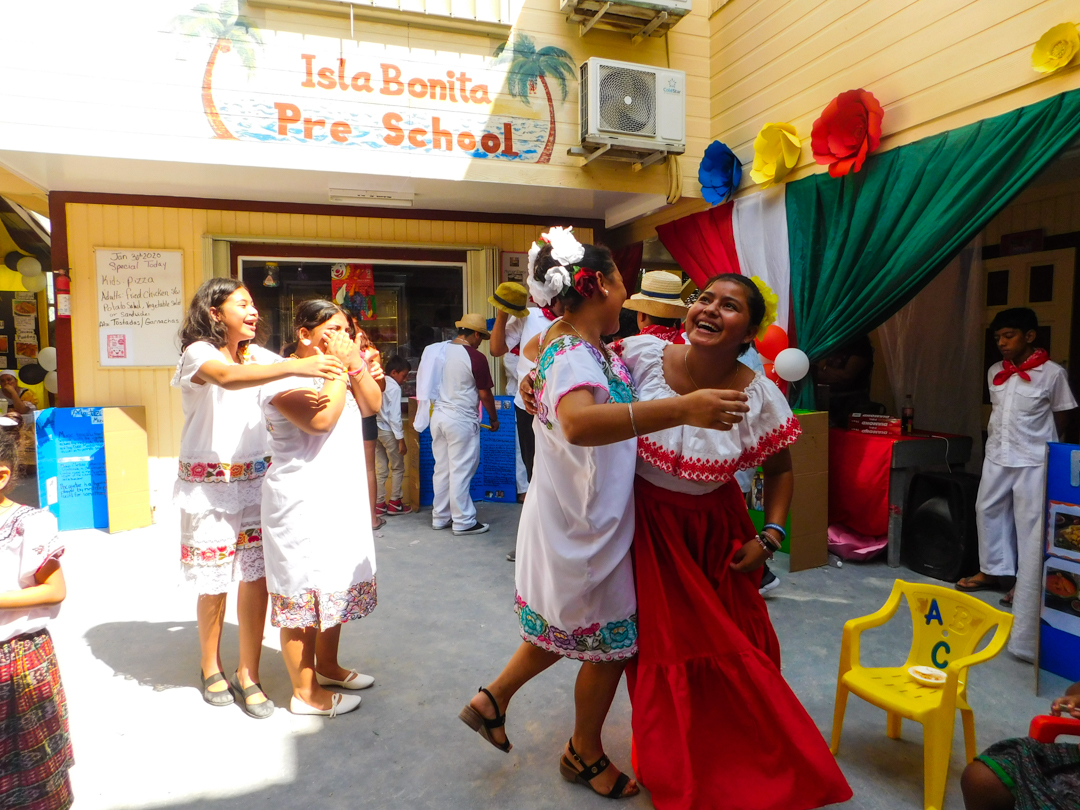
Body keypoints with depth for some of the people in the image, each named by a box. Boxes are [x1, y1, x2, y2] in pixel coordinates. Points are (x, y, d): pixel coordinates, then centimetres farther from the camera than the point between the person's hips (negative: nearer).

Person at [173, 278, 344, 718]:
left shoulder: (258, 356, 8)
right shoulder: (198, 353, -10)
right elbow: (227, 377, -32)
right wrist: (294, 366, -46)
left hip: (256, 479, 4)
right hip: (210, 483, -4)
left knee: (257, 577, 3)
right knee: (214, 584, 7)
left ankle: (248, 673, 18)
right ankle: (211, 667, 32)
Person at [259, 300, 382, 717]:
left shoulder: (339, 371, 13)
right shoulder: (284, 377, -13)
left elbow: (373, 405, 4)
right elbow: (320, 419, -28)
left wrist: (356, 363, -7)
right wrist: (339, 367, -19)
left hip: (343, 495, 9)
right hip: (302, 500, -9)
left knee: (336, 583, 18)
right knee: (303, 589, 0)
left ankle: (327, 666, 36)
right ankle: (305, 692, 13)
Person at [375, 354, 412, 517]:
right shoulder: (394, 388, -13)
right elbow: (394, 416, -17)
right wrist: (401, 439, -14)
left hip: (375, 429, 7)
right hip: (388, 431, -7)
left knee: (381, 470, 12)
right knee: (398, 468, 8)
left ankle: (379, 504, 15)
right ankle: (394, 503, 12)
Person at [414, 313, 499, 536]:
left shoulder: (437, 350, 5)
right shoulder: (476, 358, -14)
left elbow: (428, 385, 14)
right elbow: (484, 394, -9)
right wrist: (494, 419, 6)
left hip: (438, 416, 7)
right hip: (462, 420, -7)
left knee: (442, 469, 14)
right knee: (461, 472, 0)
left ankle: (440, 517, 23)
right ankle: (463, 522, 9)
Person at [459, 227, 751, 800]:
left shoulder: (561, 341, 2)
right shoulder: (576, 357, -27)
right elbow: (580, 423, -49)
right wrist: (681, 409, -57)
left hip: (573, 520, 9)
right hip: (587, 529, -9)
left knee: (566, 625, 26)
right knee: (609, 644, 12)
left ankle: (492, 700, 38)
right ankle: (585, 754, 36)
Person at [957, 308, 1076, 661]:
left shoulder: (1052, 373, -10)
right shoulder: (995, 372, 5)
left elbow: (1060, 418, -1)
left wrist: (1039, 444, 4)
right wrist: (996, 439, 13)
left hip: (1034, 460, -6)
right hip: (997, 456, 6)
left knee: (1032, 522, 0)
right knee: (988, 509, 14)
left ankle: (1028, 586, 12)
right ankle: (996, 571, 30)